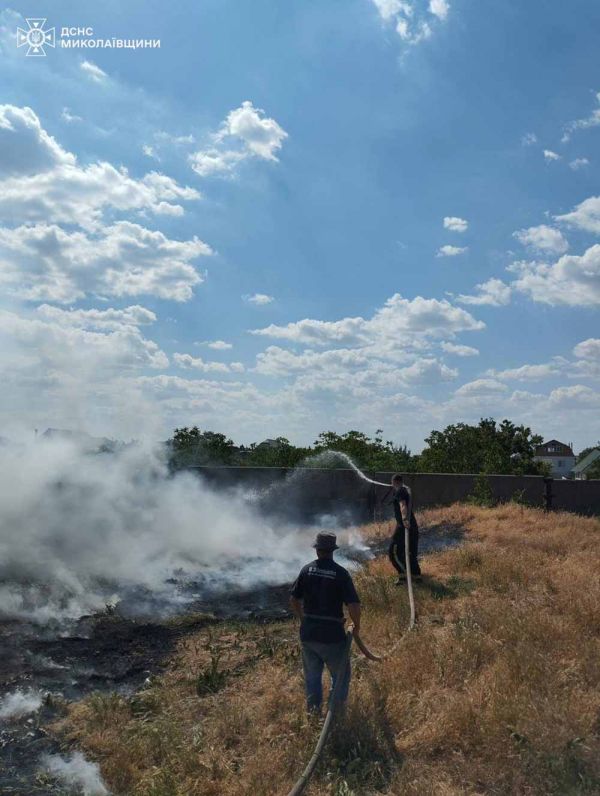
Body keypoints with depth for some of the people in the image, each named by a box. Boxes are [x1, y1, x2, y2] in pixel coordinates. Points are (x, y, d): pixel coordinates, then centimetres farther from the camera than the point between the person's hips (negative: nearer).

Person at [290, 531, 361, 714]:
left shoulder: (307, 569, -3)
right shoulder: (341, 573, -13)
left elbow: (293, 600, 3)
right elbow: (354, 605, -17)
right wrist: (357, 625, 1)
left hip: (308, 632, 3)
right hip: (332, 634, -3)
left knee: (312, 673, 22)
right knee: (340, 674, 19)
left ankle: (313, 707, 33)